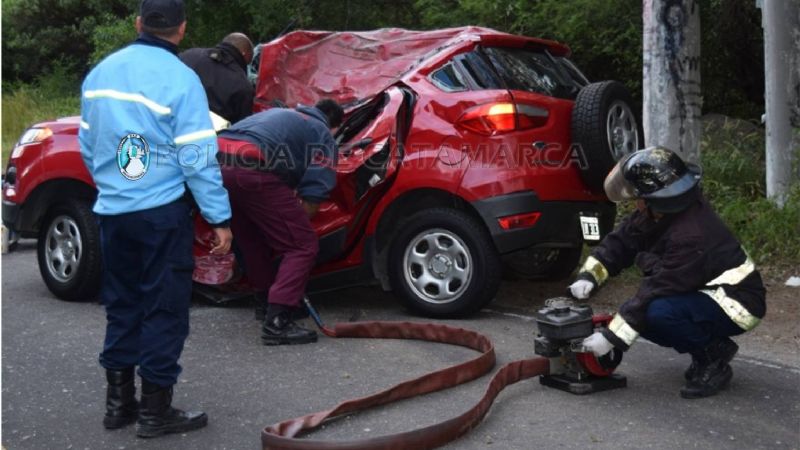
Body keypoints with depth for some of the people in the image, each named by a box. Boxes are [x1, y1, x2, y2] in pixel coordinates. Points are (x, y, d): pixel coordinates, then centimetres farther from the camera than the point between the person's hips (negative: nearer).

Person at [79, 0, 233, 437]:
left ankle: (118, 401, 24)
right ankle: (155, 410, 9)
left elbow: (87, 145, 15)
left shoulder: (100, 72, 8)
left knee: (122, 305, 17)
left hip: (112, 212, 6)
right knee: (164, 309, 3)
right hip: (162, 213, -6)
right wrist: (219, 219, -10)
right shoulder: (180, 79, -13)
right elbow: (198, 158, -15)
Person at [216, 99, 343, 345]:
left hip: (218, 159, 8)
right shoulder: (322, 136, 16)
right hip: (252, 168, -8)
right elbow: (312, 196, 4)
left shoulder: (279, 114, 36)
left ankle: (270, 300, 38)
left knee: (253, 239, 26)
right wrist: (294, 224, 18)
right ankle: (277, 322, -7)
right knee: (303, 245, 1)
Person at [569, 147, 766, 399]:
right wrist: (588, 276, -14)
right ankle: (709, 347, 9)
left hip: (735, 305, -9)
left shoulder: (690, 236, -33)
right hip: (705, 292, 10)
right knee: (637, 311, 0)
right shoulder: (664, 211, -7)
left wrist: (610, 338, -26)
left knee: (658, 311, -32)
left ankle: (714, 361, -8)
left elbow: (657, 290, -30)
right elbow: (621, 241, 1)